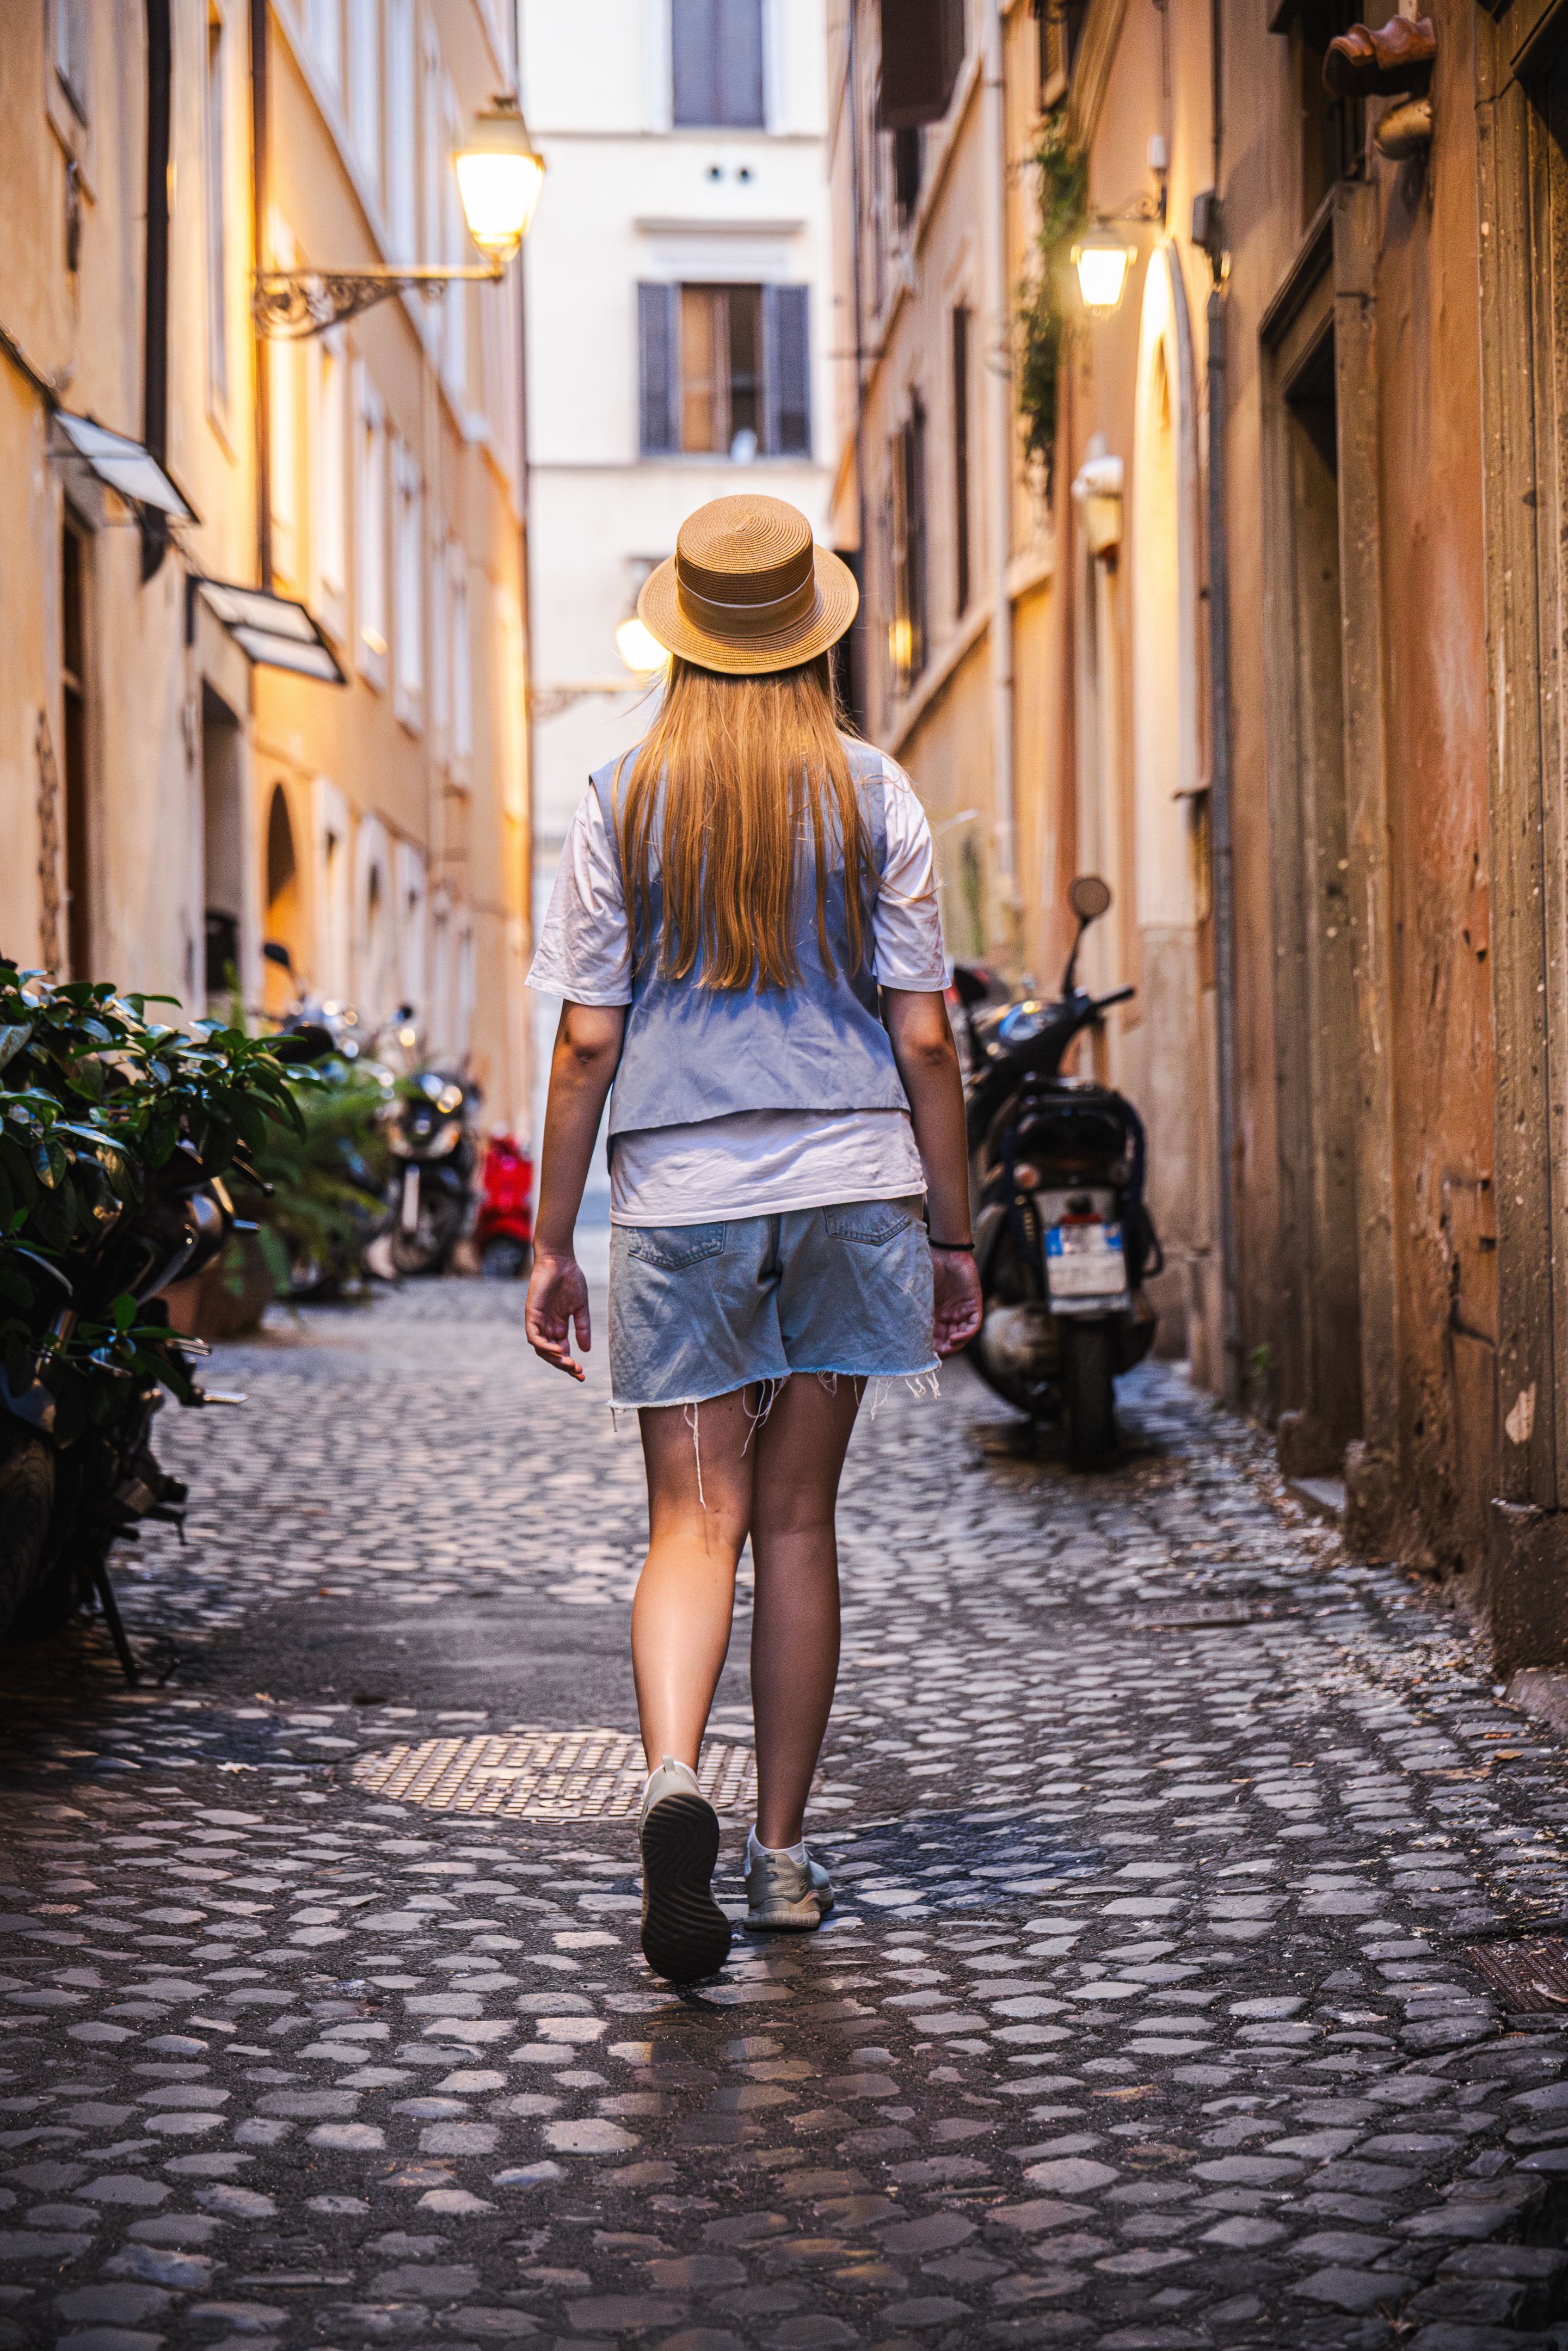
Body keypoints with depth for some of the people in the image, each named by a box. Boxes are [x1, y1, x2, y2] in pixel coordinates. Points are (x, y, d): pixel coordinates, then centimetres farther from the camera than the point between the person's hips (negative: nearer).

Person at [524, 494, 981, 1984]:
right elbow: (923, 1037, 0)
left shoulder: (623, 803, 0)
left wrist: (549, 1243, 5)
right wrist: (955, 1234, 7)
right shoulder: (873, 798, 1)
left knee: (693, 1522, 1)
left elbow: (587, 1042, -1)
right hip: (849, 1184, 1)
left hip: (678, 1193, -1)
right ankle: (782, 1855, 17)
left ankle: (672, 1780, -26)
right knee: (796, 1517, 10)